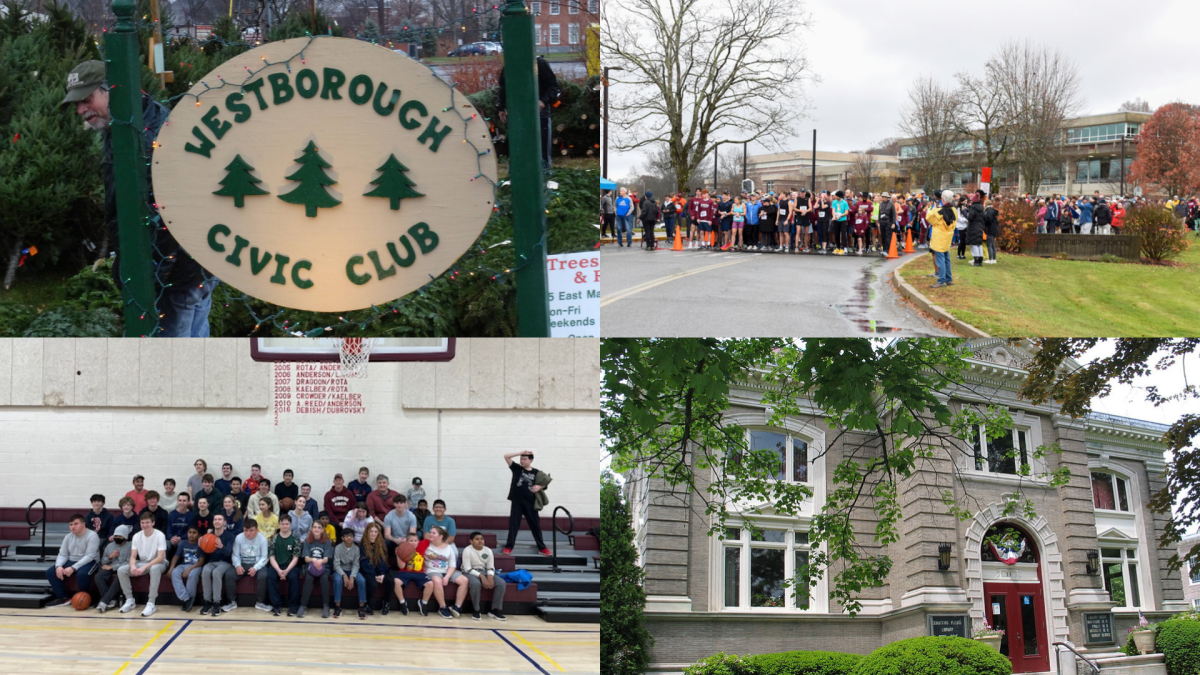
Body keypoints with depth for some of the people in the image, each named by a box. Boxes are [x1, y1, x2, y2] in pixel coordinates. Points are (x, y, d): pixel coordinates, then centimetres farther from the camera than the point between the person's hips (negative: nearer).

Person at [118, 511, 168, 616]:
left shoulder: (160, 535, -16)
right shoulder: (136, 536, -1)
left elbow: (160, 558, -22)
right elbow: (133, 556, -1)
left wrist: (144, 567, -33)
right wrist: (133, 566, -26)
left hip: (158, 563, -5)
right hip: (142, 563, 5)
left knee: (155, 569, -41)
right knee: (121, 570, -16)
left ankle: (151, 603, -37)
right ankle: (130, 600, -6)